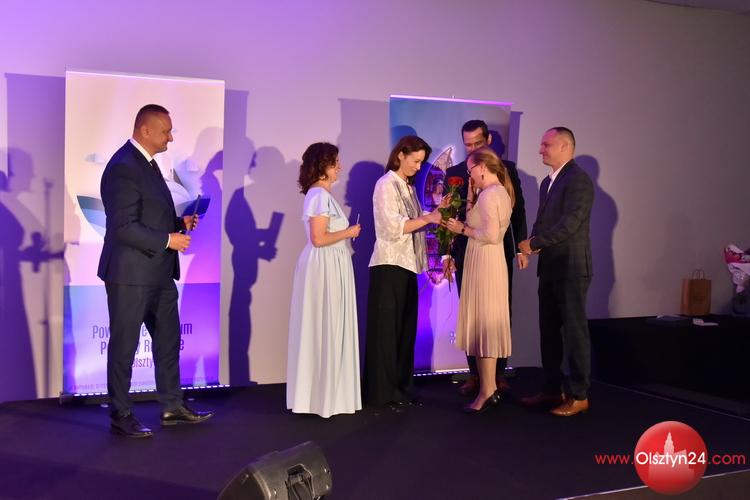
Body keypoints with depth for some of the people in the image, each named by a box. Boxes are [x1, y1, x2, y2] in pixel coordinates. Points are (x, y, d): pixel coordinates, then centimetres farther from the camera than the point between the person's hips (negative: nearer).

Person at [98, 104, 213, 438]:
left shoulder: (146, 162, 13)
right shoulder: (123, 167, -18)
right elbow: (124, 227, -23)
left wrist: (180, 223, 5)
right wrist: (168, 240, -18)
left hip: (158, 272, 10)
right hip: (130, 273, -10)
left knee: (169, 339, 16)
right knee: (124, 345, 4)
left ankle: (172, 406, 28)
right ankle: (120, 415, 18)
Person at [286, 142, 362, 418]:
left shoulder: (322, 194, 14)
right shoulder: (319, 195, -16)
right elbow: (319, 238, -22)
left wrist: (346, 233, 10)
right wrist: (349, 232, -11)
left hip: (331, 266, 10)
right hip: (324, 266, -10)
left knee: (329, 328, 13)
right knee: (325, 328, -2)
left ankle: (324, 392, 22)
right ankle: (324, 396, 8)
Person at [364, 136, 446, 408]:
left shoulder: (408, 186, 17)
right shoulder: (386, 184, -8)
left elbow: (410, 224, 11)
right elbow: (393, 226, -17)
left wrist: (435, 213, -1)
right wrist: (428, 218, -16)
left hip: (407, 265, 8)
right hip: (389, 265, -8)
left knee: (405, 328, 10)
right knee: (386, 329, -2)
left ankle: (402, 387, 18)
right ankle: (383, 391, 6)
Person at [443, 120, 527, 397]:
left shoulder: (507, 169, 4)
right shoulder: (454, 172, 5)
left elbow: (518, 210, 5)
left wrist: (521, 248, -1)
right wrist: (447, 254, 1)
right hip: (466, 253, 1)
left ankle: (499, 372, 15)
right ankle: (474, 373, 13)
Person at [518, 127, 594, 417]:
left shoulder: (578, 179, -12)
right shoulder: (547, 182, 17)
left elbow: (570, 223, -21)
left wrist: (534, 243, -14)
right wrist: (534, 243, 0)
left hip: (571, 268, -9)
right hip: (549, 268, 9)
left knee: (574, 331, -1)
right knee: (549, 331, 12)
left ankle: (579, 395, 8)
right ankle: (552, 390, 22)